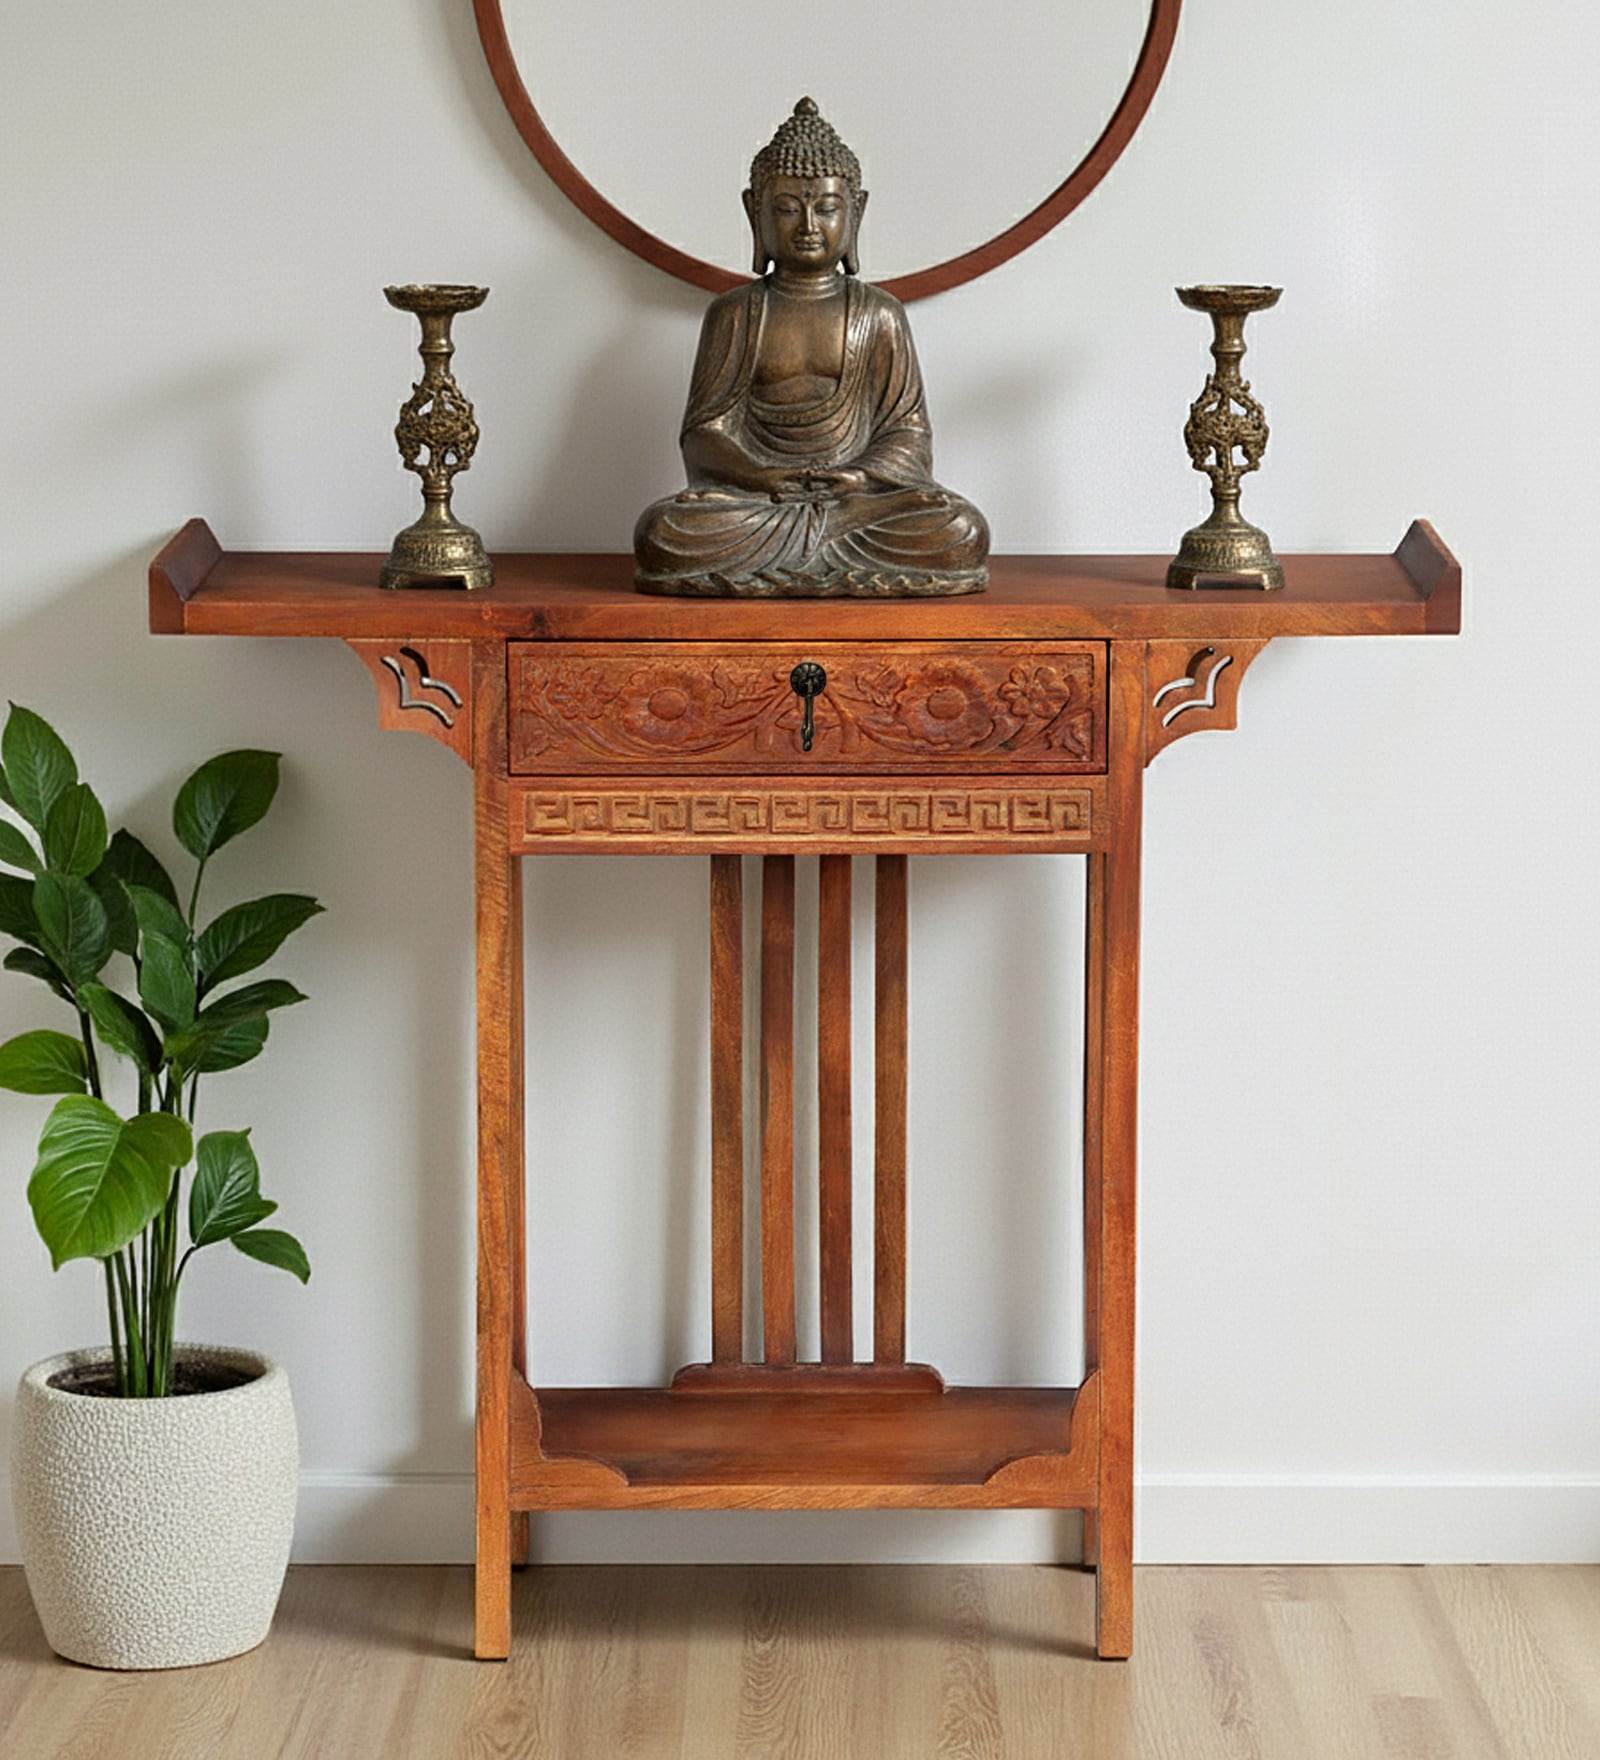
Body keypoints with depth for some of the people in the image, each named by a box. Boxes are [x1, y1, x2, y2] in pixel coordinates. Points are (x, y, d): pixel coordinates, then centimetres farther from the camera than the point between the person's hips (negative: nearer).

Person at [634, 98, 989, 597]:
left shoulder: (879, 315, 13)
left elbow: (907, 428, 8)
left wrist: (864, 473, -15)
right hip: (753, 493, -1)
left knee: (961, 534, -29)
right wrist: (759, 475, -17)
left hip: (859, 491, 1)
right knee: (661, 536, -32)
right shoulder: (735, 313, 12)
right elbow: (706, 430, 4)